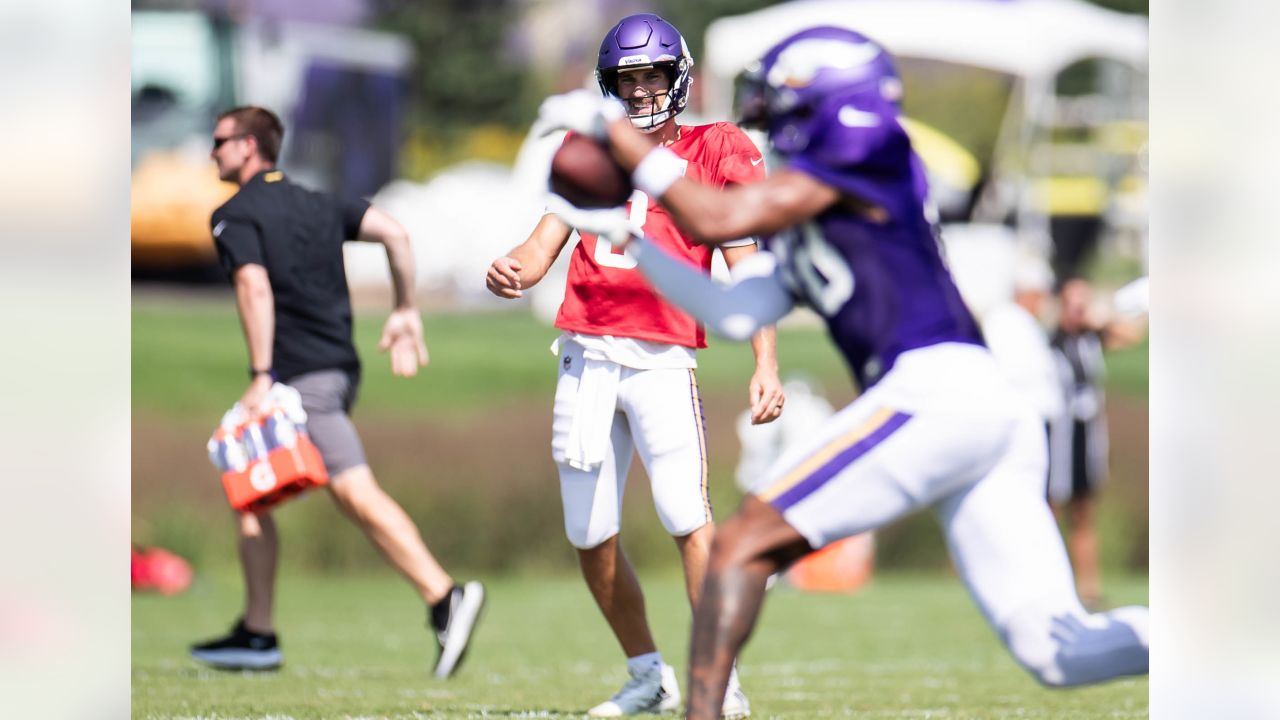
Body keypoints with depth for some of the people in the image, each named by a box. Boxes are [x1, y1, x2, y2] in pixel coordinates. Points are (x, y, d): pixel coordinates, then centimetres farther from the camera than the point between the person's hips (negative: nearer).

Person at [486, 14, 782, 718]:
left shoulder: (711, 155, 5)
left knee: (688, 520, -18)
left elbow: (745, 269, -1)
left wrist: (765, 364, -11)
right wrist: (511, 271, -16)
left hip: (661, 360, -4)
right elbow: (543, 247, 8)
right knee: (591, 539, 7)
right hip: (586, 356, 4)